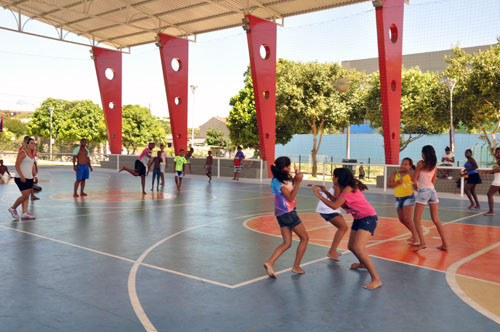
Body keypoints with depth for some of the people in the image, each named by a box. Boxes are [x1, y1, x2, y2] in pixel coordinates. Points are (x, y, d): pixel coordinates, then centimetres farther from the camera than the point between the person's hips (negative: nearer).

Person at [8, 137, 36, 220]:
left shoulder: (32, 154, 14)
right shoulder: (22, 153, -9)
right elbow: (17, 165, -15)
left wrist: (33, 174, 19)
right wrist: (21, 176, -22)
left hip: (29, 178, 8)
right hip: (21, 178, -8)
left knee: (27, 196, 3)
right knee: (25, 195, -10)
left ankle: (24, 213, 3)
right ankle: (13, 208, 10)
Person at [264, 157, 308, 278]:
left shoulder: (284, 178, 8)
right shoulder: (279, 182, -18)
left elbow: (292, 182, 19)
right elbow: (290, 198, -19)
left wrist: (296, 176, 2)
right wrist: (297, 182, -22)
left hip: (281, 214, 9)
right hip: (288, 213, -9)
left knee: (287, 243, 9)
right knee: (304, 238, 7)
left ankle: (270, 263, -7)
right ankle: (296, 266, 11)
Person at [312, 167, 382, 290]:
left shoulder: (348, 189, -23)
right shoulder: (344, 189, 6)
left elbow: (335, 206, -28)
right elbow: (336, 201, 8)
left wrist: (319, 196, -20)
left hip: (368, 218, -10)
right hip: (359, 219, 10)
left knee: (358, 248, -24)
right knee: (351, 247, 21)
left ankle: (376, 279, -19)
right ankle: (363, 263, 52)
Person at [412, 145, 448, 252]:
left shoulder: (421, 163, -6)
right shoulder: (435, 167, 10)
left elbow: (415, 180, -2)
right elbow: (433, 182, 17)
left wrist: (415, 185, 17)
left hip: (423, 191, -6)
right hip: (432, 191, 6)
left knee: (417, 219, 0)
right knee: (436, 220, 12)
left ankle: (422, 243, -12)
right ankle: (444, 244, 12)